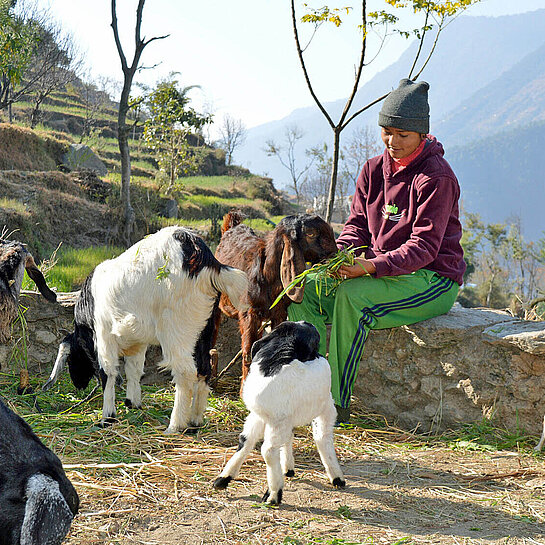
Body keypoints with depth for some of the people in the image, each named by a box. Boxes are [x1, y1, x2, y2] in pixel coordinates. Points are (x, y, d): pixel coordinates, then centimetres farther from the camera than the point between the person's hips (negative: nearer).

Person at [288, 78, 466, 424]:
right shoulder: (374, 169, 8)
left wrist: (371, 266, -34)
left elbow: (424, 246, -21)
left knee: (352, 295, -33)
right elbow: (358, 223, 7)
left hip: (432, 280, -7)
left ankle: (338, 403, -28)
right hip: (382, 274, 7)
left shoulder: (437, 178, -14)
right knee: (308, 289, -13)